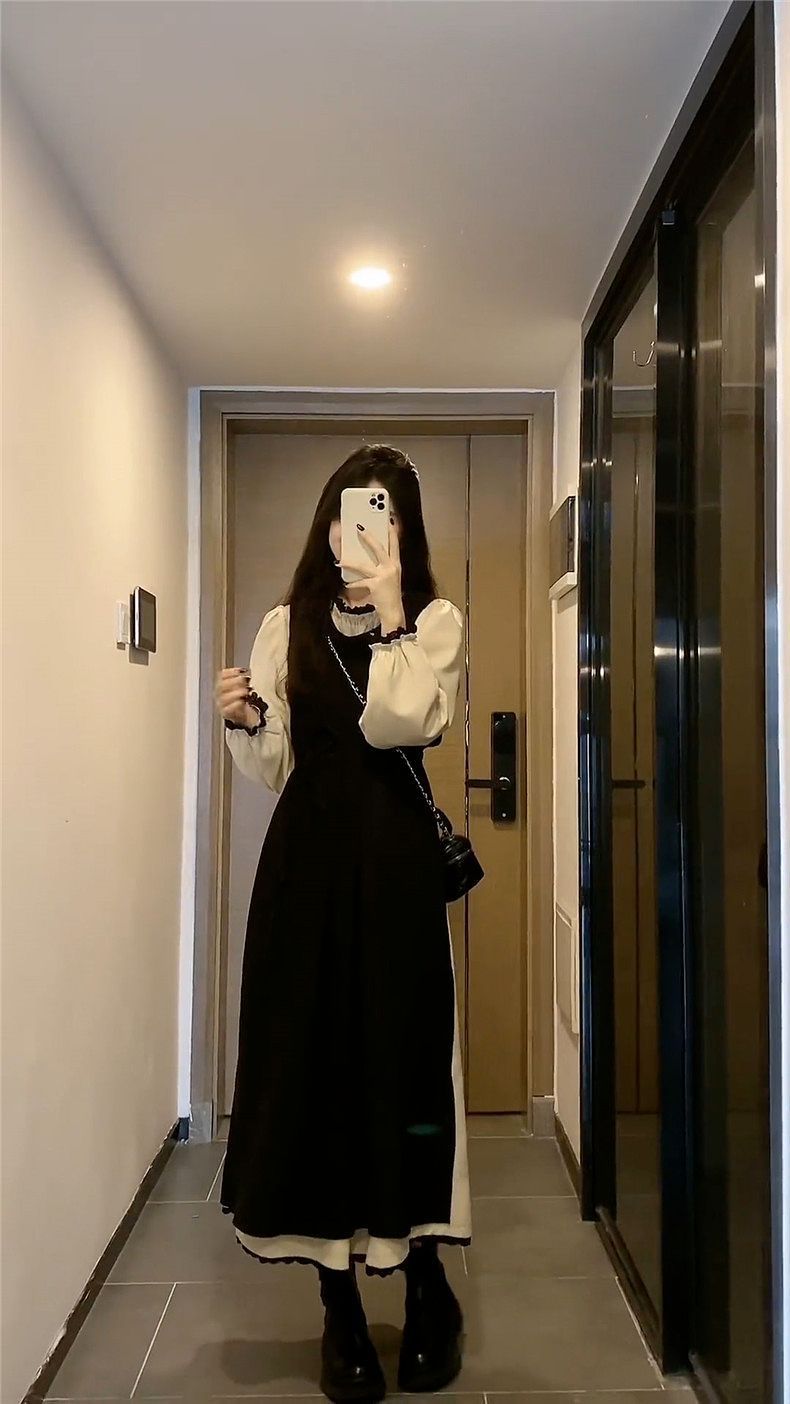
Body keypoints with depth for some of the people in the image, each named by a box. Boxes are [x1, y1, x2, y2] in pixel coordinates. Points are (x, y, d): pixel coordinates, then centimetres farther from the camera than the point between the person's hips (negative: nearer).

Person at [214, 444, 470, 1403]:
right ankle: (339, 1306, 19)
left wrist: (387, 609, -13)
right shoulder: (287, 625, 10)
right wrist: (242, 723, -13)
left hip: (394, 860, -2)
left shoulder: (436, 622, 5)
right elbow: (273, 769, 7)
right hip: (305, 859, 2)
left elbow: (398, 724, -12)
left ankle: (426, 1284, 25)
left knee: (401, 1052, 1)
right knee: (310, 1054, 3)